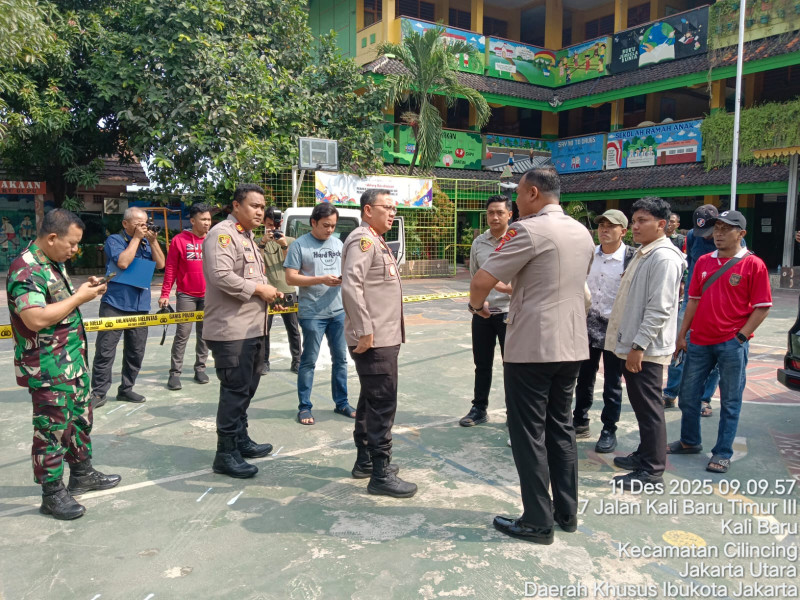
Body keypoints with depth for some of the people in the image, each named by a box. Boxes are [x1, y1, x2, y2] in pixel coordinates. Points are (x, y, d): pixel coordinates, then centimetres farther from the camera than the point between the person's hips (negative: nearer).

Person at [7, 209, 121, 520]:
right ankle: (52, 494, 16)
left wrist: (85, 290, 4)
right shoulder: (26, 270, -21)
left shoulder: (55, 263, 10)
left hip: (73, 361, 10)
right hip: (47, 369, -10)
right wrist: (80, 298, -24)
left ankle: (82, 474, 36)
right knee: (52, 429, 2)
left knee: (81, 419, 20)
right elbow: (36, 319, -31)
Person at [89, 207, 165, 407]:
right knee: (105, 351, -4)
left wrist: (153, 240, -6)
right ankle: (98, 393, 4)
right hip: (115, 305, -5)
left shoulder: (147, 242, 13)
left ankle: (126, 389, 21)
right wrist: (136, 238, -10)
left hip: (140, 306, 5)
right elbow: (123, 262, -17)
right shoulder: (114, 240, -2)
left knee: (136, 351, 9)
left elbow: (160, 264, 5)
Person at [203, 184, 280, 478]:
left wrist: (268, 292, 10)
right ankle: (226, 454, 4)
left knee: (246, 387, 18)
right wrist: (259, 289, -17)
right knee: (235, 390, -6)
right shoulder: (223, 233, -12)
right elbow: (221, 276, -25)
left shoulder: (247, 237, 21)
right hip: (231, 329, -10)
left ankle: (240, 440, 32)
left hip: (252, 328, 10)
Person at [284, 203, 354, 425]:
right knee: (309, 361, 3)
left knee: (340, 358, 12)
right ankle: (304, 407, 14)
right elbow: (291, 278, -11)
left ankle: (341, 403, 24)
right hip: (312, 314, -5)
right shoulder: (300, 245, -6)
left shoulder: (338, 244, 9)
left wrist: (346, 277, -9)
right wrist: (322, 279, -20)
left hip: (339, 311, 5)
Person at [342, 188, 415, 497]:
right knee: (382, 404, -6)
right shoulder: (362, 240, -13)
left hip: (383, 337, 11)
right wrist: (365, 331, -24)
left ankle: (365, 461, 29)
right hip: (374, 340, -11)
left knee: (371, 400, 17)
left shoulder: (376, 241, 19)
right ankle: (380, 475, 3)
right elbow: (351, 286, -25)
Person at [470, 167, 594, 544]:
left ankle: (538, 521, 11)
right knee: (560, 427, 17)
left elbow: (482, 279, -19)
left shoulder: (529, 230, -15)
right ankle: (566, 512, 26)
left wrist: (476, 304, 2)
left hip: (531, 347, -8)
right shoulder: (582, 233, 11)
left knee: (529, 433, 3)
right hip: (572, 346, 8)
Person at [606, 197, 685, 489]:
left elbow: (659, 309, -22)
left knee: (649, 408, -1)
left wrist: (639, 346, -22)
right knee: (640, 405, 19)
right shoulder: (643, 254, 15)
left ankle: (652, 470, 9)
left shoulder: (664, 258, -16)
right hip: (631, 345, 10)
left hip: (645, 349, -10)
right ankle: (644, 455, 32)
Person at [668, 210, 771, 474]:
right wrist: (682, 335, 9)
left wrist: (741, 336, -13)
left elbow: (762, 307, -6)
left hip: (732, 344, -5)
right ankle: (689, 441, 32)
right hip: (699, 341, 5)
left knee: (730, 401, 6)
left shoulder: (753, 264, -6)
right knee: (688, 395, 13)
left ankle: (723, 453, 18)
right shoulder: (703, 262, 8)